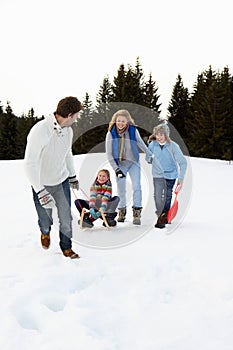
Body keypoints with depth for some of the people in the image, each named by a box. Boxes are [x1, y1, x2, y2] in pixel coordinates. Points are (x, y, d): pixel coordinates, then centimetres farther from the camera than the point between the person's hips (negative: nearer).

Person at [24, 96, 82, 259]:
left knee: (66, 218, 5)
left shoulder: (68, 130, -6)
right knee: (45, 219, 9)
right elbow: (30, 163, -31)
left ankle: (66, 247, 28)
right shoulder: (40, 130, -28)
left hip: (62, 181, 5)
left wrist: (72, 175, 25)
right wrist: (40, 191, -37)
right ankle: (45, 232, 45)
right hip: (42, 184, -5)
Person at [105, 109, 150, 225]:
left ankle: (137, 213, -10)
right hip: (119, 164, 0)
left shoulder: (133, 130, -11)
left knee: (136, 187, -13)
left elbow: (140, 143, 8)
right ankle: (122, 211, 24)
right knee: (121, 190, 6)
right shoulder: (111, 134, -12)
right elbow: (109, 154, -8)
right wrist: (116, 169, -14)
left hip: (133, 163, 0)